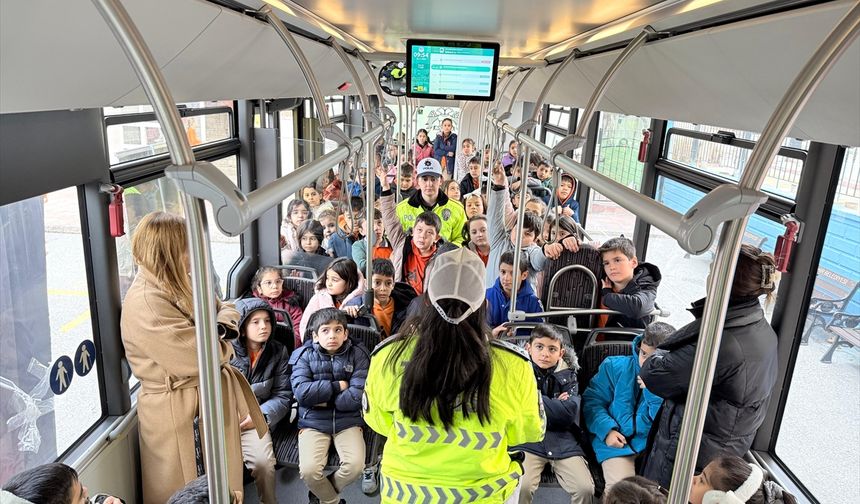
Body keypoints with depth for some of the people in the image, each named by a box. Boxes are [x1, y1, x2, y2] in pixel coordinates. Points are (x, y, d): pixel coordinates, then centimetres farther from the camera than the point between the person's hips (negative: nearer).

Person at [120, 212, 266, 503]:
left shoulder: (181, 285, 4)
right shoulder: (145, 303, -26)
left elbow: (225, 308, 12)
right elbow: (202, 355, -28)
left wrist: (224, 324, -12)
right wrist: (222, 340, -6)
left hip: (211, 394, 9)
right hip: (176, 410, -8)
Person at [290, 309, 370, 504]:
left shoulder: (358, 355, -1)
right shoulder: (304, 356, 1)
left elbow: (356, 397, -11)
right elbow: (302, 393, -14)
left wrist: (321, 397, -11)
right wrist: (337, 386, -12)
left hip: (347, 421, 0)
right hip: (313, 422, 0)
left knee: (355, 466, -23)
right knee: (308, 470, -23)